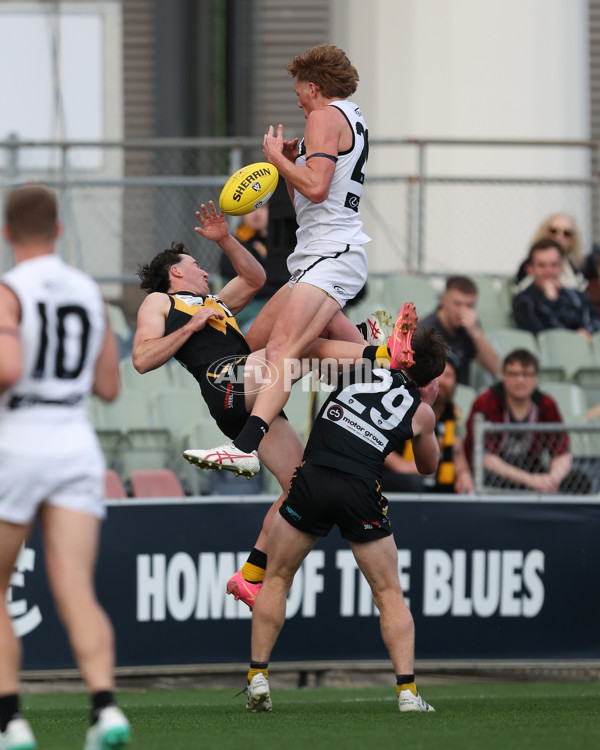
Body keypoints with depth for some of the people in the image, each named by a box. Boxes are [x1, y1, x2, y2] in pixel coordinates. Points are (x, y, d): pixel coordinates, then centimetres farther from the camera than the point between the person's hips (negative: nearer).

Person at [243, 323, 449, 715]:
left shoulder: (363, 366, 14)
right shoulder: (420, 412, 14)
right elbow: (428, 466, 32)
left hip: (314, 476, 0)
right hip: (362, 490, 0)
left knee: (276, 579, 17)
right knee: (389, 594, 13)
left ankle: (258, 677, 14)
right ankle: (407, 690, 3)